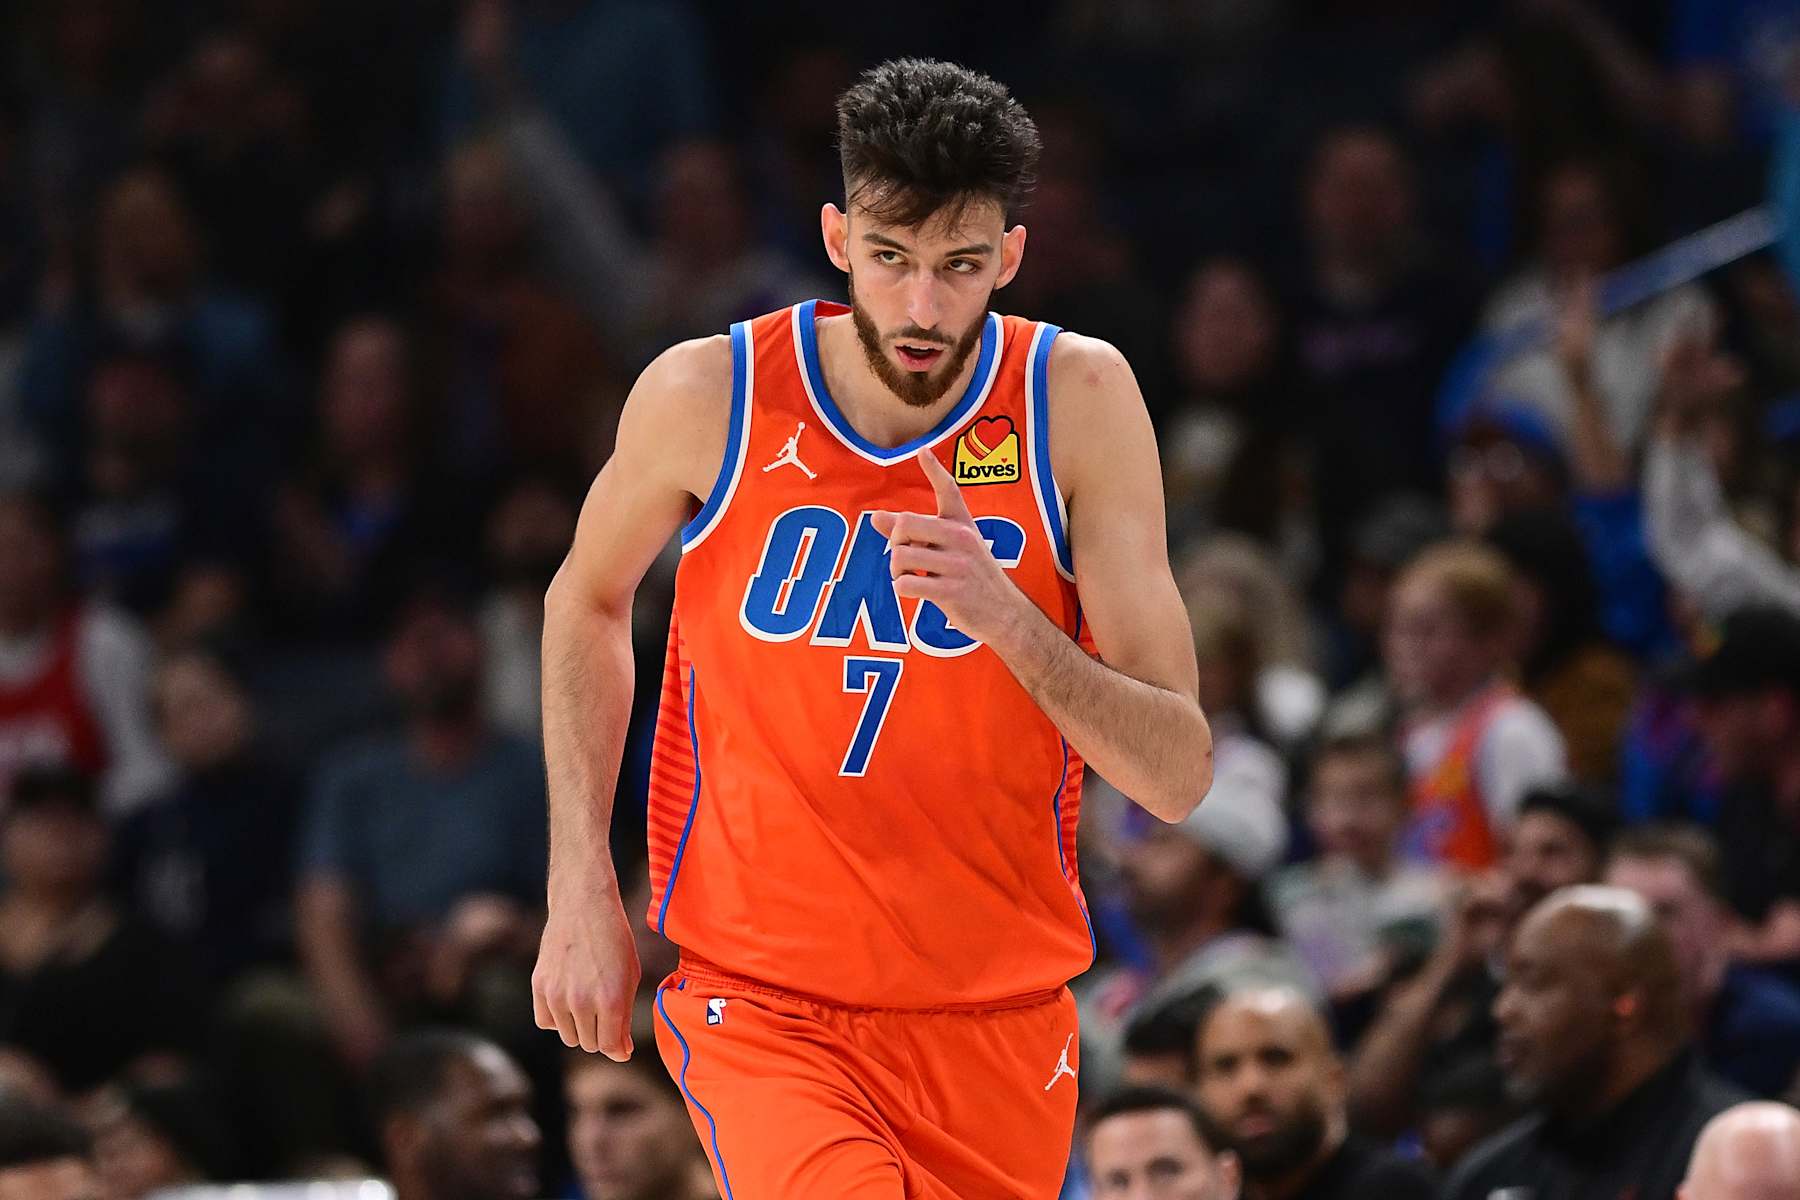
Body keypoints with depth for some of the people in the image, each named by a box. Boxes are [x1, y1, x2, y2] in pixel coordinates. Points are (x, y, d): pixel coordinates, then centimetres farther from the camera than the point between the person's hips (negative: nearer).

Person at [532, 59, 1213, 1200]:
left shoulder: (1080, 400, -8)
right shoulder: (708, 397, -7)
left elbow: (1179, 778, -11)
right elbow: (588, 602, 14)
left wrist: (1005, 614, -27)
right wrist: (581, 891, 7)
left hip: (996, 1014, 2)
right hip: (760, 1002, -2)